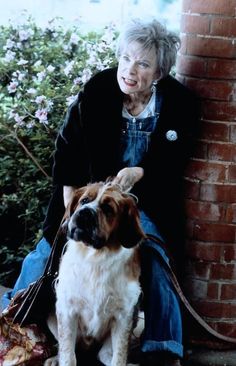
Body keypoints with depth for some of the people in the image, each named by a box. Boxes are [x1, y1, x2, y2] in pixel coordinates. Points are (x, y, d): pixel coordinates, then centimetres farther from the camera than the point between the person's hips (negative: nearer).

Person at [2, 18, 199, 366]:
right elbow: (67, 147, -6)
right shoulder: (98, 89, -16)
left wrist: (140, 172, -23)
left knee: (155, 262, -16)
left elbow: (175, 158, -4)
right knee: (50, 247, 1)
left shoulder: (181, 104, -15)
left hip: (144, 199, -1)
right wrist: (71, 203, -10)